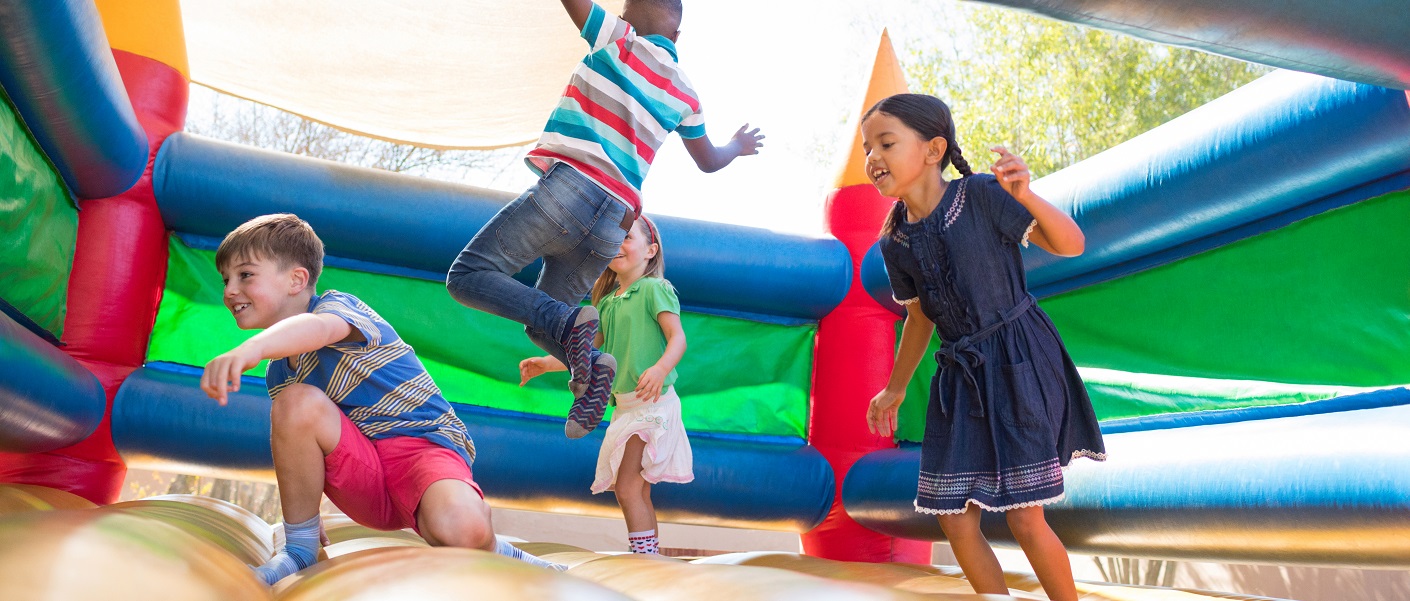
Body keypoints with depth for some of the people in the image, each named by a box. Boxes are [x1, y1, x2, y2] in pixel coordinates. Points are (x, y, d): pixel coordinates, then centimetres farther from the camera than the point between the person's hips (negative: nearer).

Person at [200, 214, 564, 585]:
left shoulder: (338, 305, -8)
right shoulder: (278, 372, 15)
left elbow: (319, 327, -34)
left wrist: (253, 348, -55)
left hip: (423, 445, -6)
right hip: (364, 484, 6)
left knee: (460, 528, -39)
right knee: (296, 400, -21)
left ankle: (495, 556, 0)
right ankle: (299, 552, -4)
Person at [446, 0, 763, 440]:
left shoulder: (620, 42, 4)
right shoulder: (685, 96, 19)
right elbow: (709, 162, 33)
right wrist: (738, 146, 54)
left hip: (569, 186, -7)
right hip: (612, 226, 7)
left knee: (467, 275, -5)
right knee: (542, 320, 19)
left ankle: (569, 322, -24)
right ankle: (592, 361, -11)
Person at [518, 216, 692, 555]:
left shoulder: (654, 289, -6)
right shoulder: (607, 302, 15)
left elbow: (677, 337, -17)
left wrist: (660, 368, -35)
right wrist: (546, 364, 17)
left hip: (652, 402, -8)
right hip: (624, 403, 8)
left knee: (627, 488, -13)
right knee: (637, 491, 11)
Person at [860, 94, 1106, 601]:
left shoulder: (980, 197, -14)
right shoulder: (895, 244, 1)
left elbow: (1071, 245, -15)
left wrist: (1026, 197, -33)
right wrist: (895, 389, 23)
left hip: (1020, 364, -5)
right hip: (960, 375, 6)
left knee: (1025, 520, -3)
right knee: (956, 524, 7)